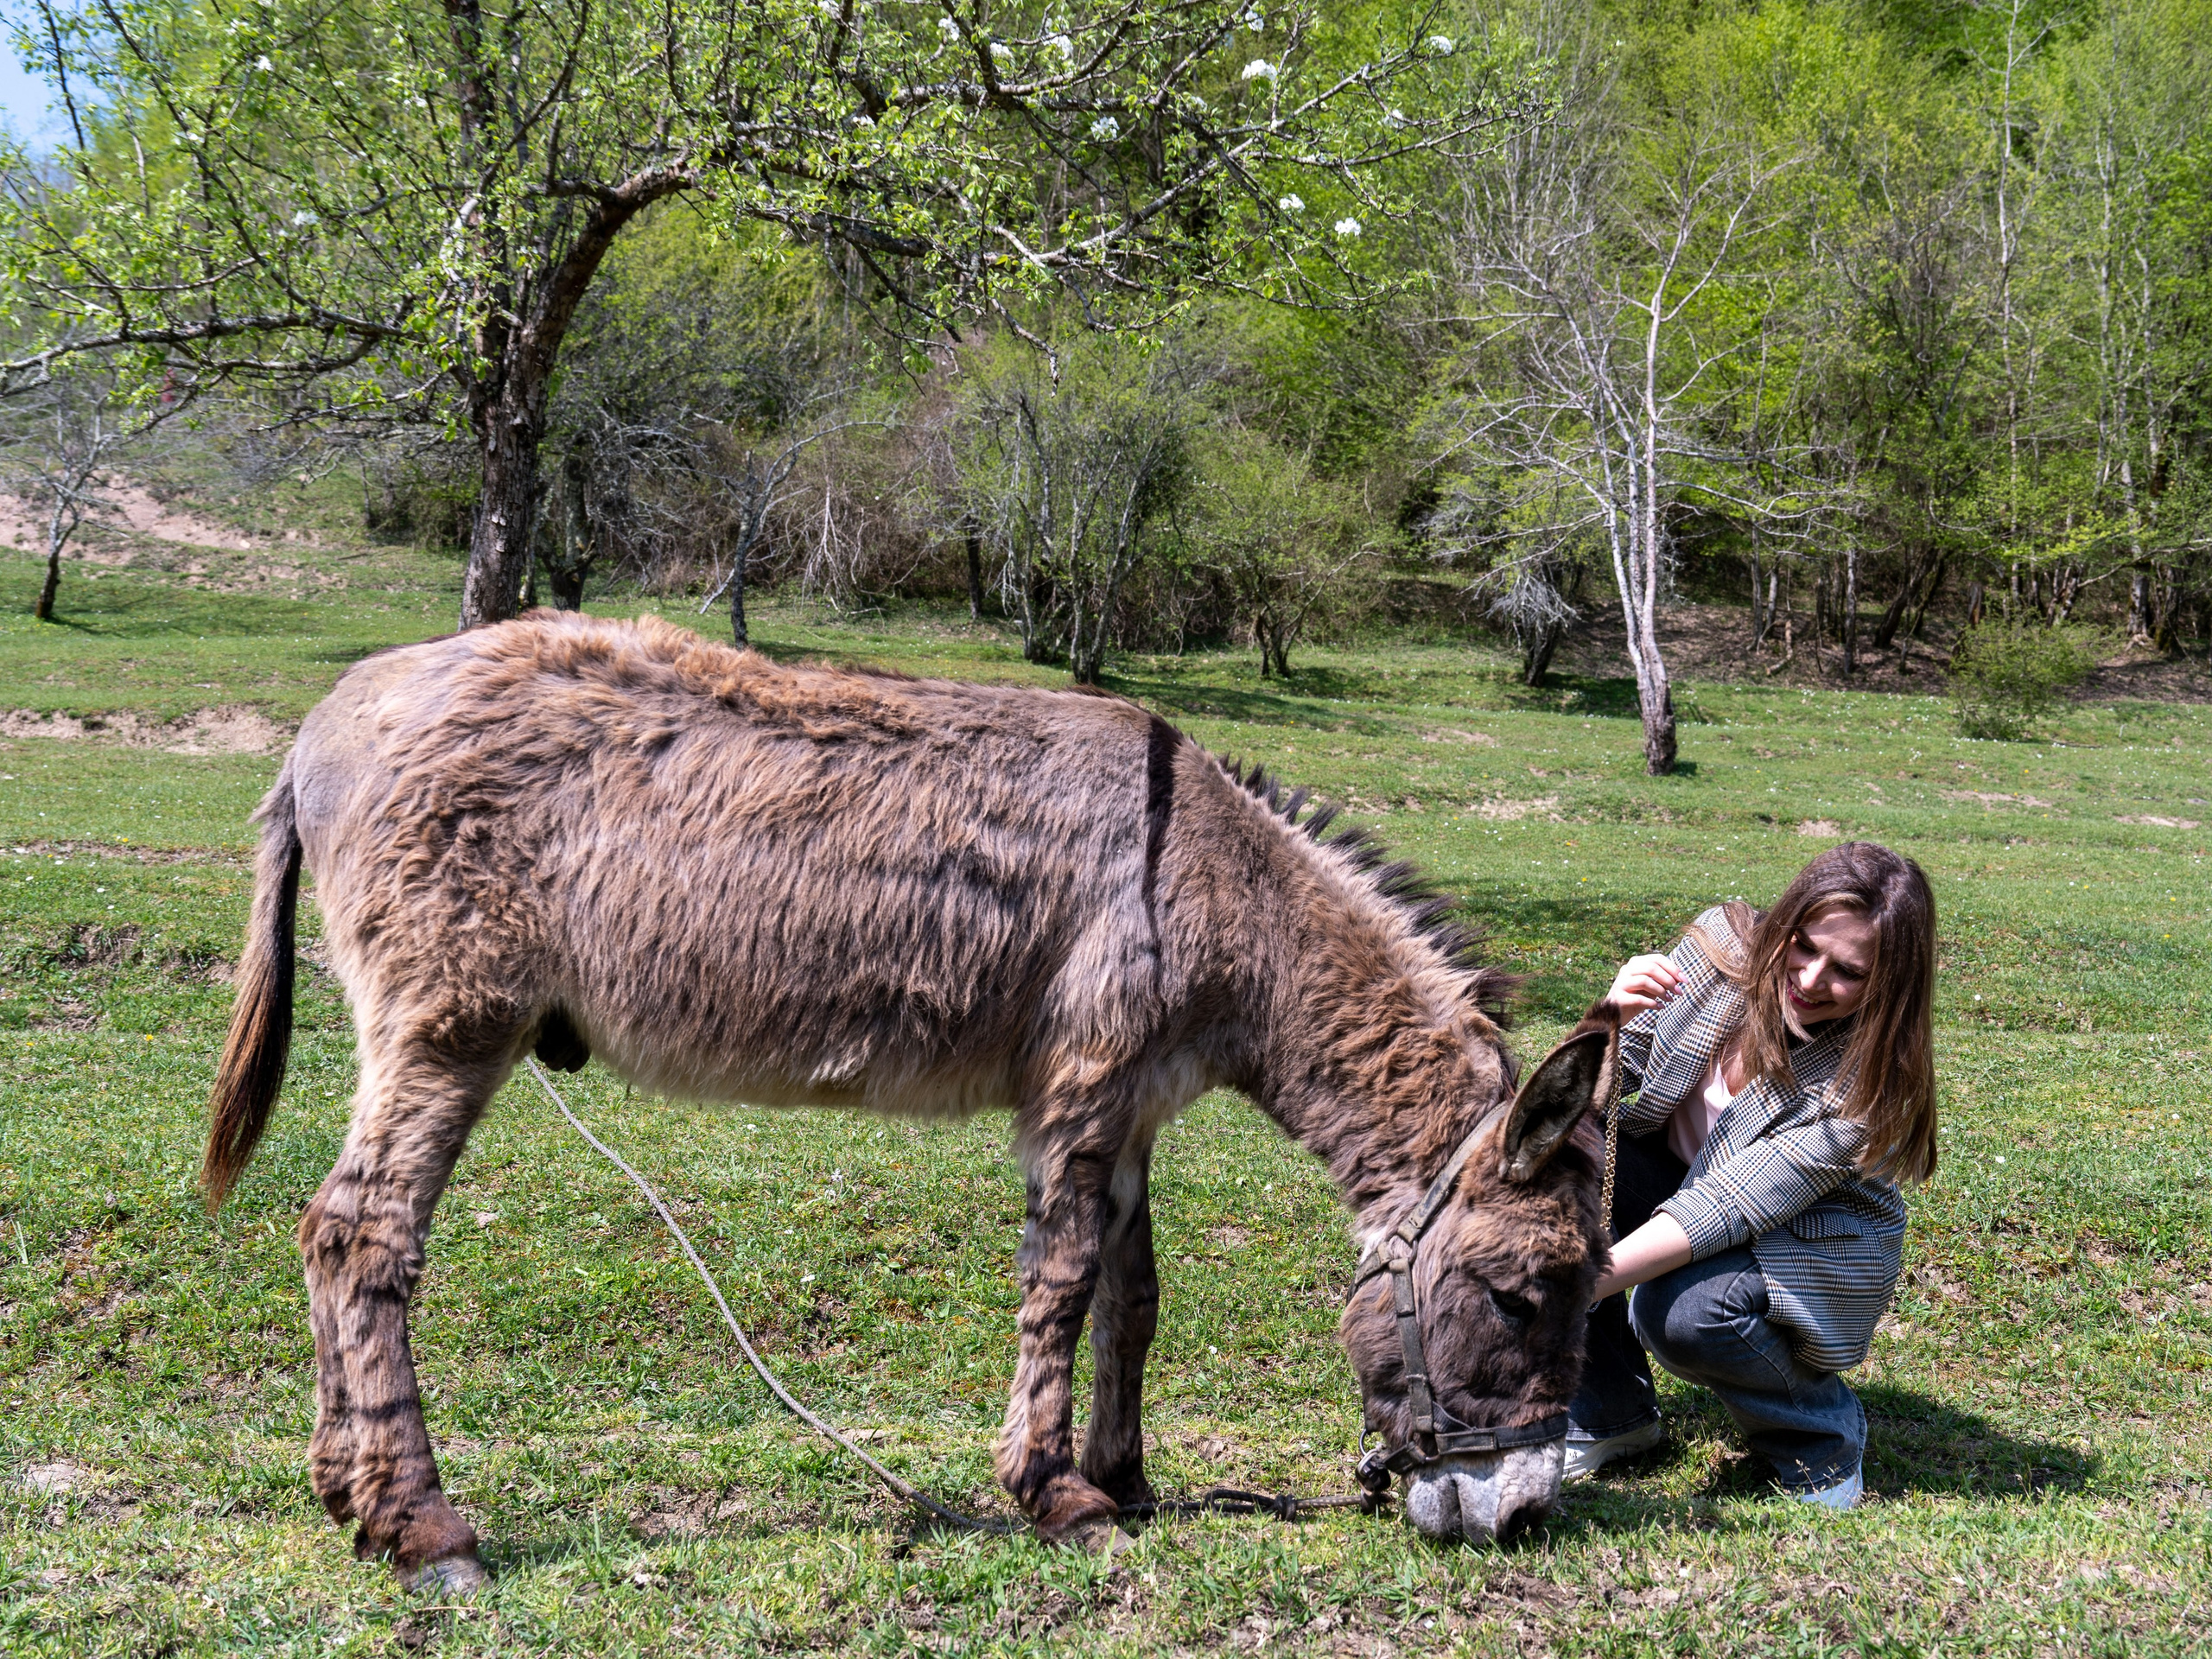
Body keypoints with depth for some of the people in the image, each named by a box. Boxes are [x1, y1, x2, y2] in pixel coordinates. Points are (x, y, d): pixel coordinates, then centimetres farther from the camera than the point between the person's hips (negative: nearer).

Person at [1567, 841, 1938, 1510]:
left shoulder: (1871, 1080, -28)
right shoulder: (1725, 943, -17)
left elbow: (1725, 1210, -35)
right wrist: (1616, 1024, -33)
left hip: (1803, 1249, -5)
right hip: (1682, 1180, 5)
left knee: (1683, 1311, -36)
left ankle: (1820, 1432, -1)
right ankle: (1606, 1412, -6)